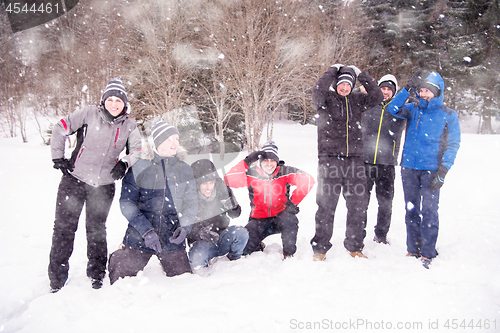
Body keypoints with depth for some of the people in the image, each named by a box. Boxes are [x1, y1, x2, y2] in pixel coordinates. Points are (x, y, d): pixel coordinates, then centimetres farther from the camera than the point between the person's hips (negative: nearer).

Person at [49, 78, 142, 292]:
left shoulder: (129, 125, 2)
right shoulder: (89, 114, -6)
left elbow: (137, 150, 12)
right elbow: (60, 129, -1)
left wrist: (125, 164, -6)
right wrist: (58, 158, -3)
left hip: (103, 186, 1)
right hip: (74, 180, -1)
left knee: (97, 230, 11)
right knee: (64, 227, 3)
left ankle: (97, 275, 26)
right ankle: (57, 277, 18)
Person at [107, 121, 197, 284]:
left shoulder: (185, 170, 6)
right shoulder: (140, 168, -3)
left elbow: (191, 203, 8)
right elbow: (127, 202, -7)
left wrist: (185, 227, -11)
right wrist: (146, 230, -17)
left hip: (172, 237, 2)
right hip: (139, 235, -2)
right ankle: (118, 258, 37)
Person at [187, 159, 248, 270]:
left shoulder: (222, 189, -3)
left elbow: (236, 211, 8)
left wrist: (227, 213, -16)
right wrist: (200, 233, -30)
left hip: (223, 239, 3)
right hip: (201, 243, -2)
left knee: (242, 232, -27)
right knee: (195, 262, -33)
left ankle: (234, 258, 5)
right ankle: (204, 267, 6)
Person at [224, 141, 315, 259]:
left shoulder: (284, 172, -10)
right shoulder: (251, 174, -9)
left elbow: (307, 180, -20)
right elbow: (229, 180, -23)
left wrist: (293, 201, -21)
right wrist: (247, 162, -28)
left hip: (280, 216, -1)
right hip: (259, 220, 1)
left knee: (289, 219, -36)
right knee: (243, 247, -18)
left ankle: (289, 253, -7)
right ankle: (258, 246, 21)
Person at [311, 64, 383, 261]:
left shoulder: (357, 100, 16)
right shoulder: (326, 99, 5)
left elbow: (377, 97, 5)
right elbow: (317, 91, -15)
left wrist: (361, 74, 5)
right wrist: (333, 70, -4)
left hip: (355, 159, 4)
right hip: (330, 159, -3)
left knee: (358, 205, 6)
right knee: (326, 204, -1)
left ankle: (355, 246, 21)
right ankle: (320, 247, 11)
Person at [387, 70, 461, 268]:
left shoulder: (449, 115, 3)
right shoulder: (413, 109, 9)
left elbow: (453, 145, 1)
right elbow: (393, 109, -5)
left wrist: (443, 171, -9)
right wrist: (409, 88, -10)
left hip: (431, 170, -3)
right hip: (409, 168, 3)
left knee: (429, 211, -3)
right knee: (412, 210, 9)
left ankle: (427, 254, 9)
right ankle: (413, 250, 21)